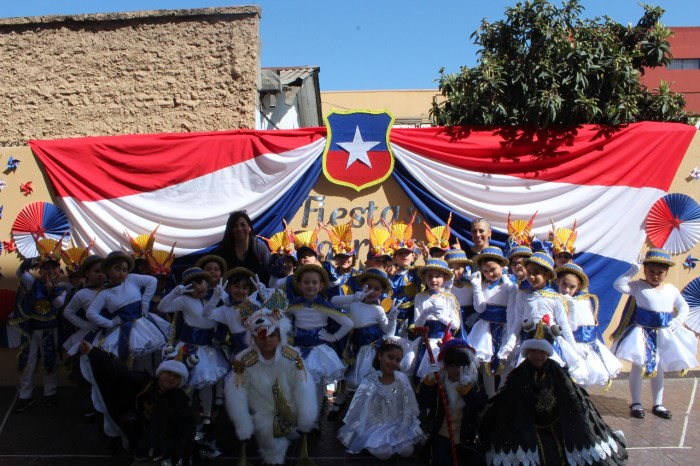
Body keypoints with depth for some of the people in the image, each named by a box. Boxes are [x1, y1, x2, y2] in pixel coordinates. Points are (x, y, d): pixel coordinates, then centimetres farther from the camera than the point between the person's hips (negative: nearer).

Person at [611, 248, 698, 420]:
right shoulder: (638, 286, -8)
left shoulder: (671, 289, 5)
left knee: (659, 368, 15)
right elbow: (619, 285, -23)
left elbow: (683, 307, 16)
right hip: (642, 333, -4)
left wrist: (678, 321, 0)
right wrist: (631, 272, -21)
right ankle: (636, 403, 12)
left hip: (665, 334, 4)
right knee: (638, 366, -2)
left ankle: (658, 404, 27)